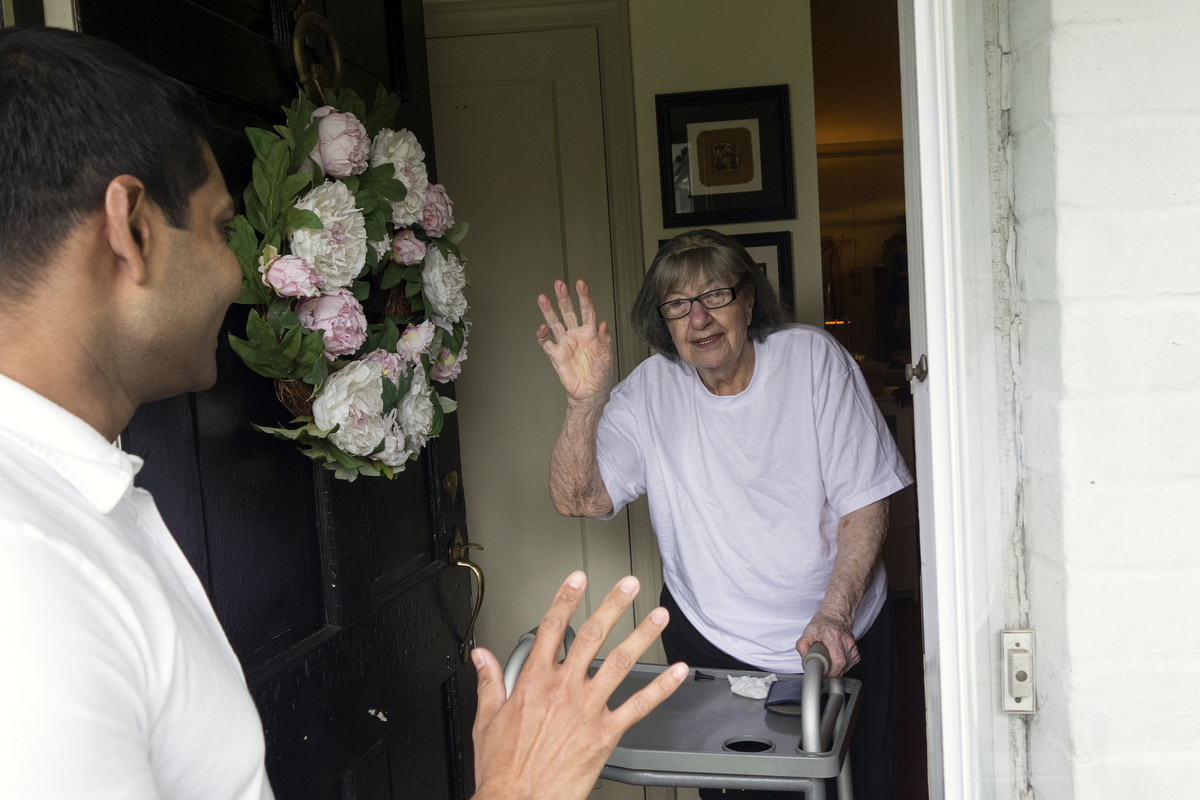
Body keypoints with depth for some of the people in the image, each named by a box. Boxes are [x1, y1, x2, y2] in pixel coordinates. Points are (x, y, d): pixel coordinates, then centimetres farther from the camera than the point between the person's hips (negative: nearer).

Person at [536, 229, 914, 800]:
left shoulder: (814, 357, -11)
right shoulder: (651, 389, -8)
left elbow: (865, 502, -10)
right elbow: (577, 500, -16)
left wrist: (834, 611, -22)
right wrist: (584, 402, -32)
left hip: (840, 638, 0)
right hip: (711, 643, 0)